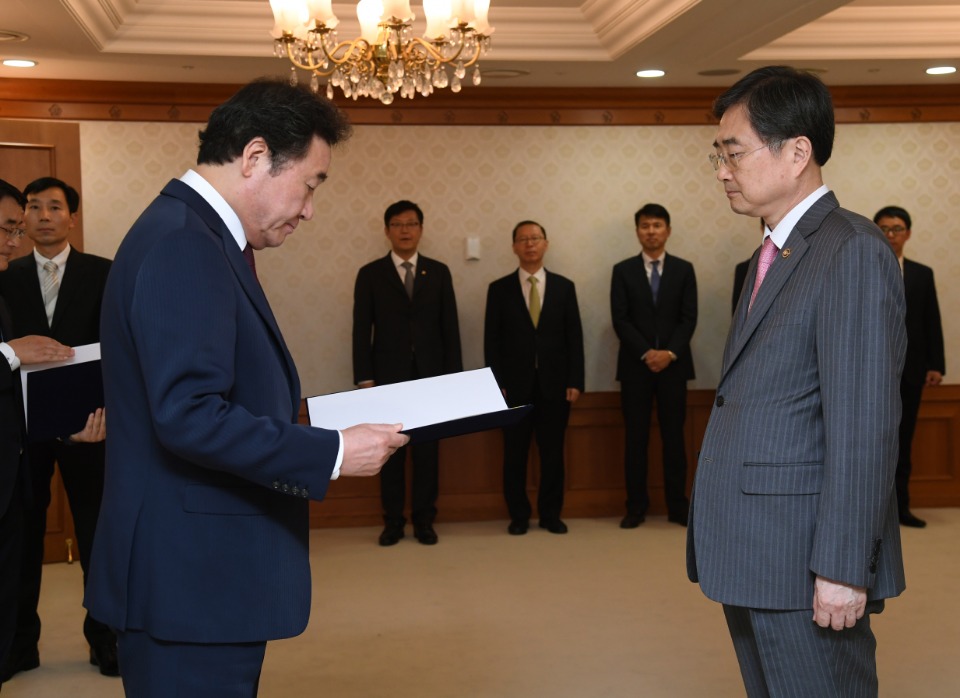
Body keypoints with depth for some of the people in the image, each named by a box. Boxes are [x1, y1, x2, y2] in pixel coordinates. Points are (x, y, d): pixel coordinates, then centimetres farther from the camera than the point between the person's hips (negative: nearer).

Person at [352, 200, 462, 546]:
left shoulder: (438, 272, 7)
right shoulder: (370, 274, 3)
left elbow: (449, 327, 5)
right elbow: (362, 330, 0)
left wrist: (453, 375, 0)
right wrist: (365, 378, -7)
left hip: (430, 375, 1)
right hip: (388, 377, -1)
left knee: (427, 450, 4)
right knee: (391, 451, 4)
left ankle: (424, 520, 13)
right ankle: (393, 521, 12)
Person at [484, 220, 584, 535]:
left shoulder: (564, 287, 6)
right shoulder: (499, 289, 4)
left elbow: (574, 337, 4)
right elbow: (492, 340, 2)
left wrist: (575, 382, -3)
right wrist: (497, 384, -6)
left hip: (554, 385, 1)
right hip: (515, 386, -1)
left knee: (552, 453, 5)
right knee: (515, 454, 4)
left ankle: (550, 514, 16)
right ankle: (518, 515, 15)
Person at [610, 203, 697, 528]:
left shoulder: (683, 269, 7)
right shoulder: (623, 270, 4)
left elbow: (689, 318, 0)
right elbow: (620, 320, -3)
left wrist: (670, 353, -14)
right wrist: (645, 353, -14)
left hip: (674, 364, 0)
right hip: (636, 365, 0)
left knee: (673, 436, 4)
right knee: (636, 438, 2)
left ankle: (677, 506, 10)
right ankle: (636, 506, 8)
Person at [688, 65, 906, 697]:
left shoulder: (854, 253, -15)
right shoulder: (774, 253, 15)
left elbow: (864, 426, -20)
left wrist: (842, 569, -21)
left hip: (805, 565, -9)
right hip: (752, 554, 9)